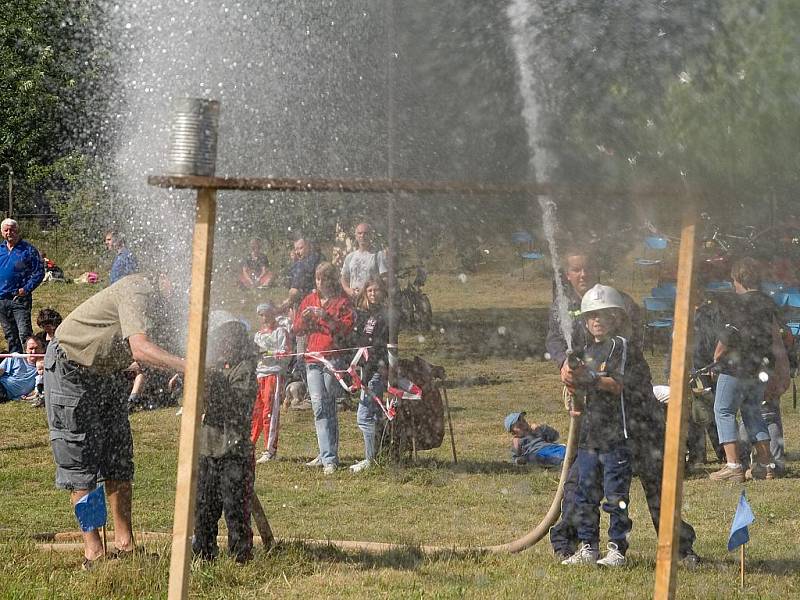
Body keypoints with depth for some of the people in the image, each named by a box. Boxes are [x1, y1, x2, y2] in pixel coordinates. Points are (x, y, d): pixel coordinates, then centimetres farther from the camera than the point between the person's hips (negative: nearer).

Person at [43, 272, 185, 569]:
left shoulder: (162, 300, -6)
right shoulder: (138, 291, -33)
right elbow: (141, 349, -46)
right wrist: (189, 366, -54)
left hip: (110, 372, 9)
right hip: (71, 368, -9)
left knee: (119, 458, 6)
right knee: (80, 458, -5)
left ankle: (124, 542, 11)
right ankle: (92, 550, -4)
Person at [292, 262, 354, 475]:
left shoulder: (342, 301, 5)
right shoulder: (309, 300, 18)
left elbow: (346, 328, -7)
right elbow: (296, 329, 19)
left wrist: (326, 317, -17)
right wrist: (305, 318, -2)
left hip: (333, 357, -4)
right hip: (312, 359, 4)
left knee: (329, 407, -5)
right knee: (318, 405, -5)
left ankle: (328, 456, -1)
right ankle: (328, 456, -5)